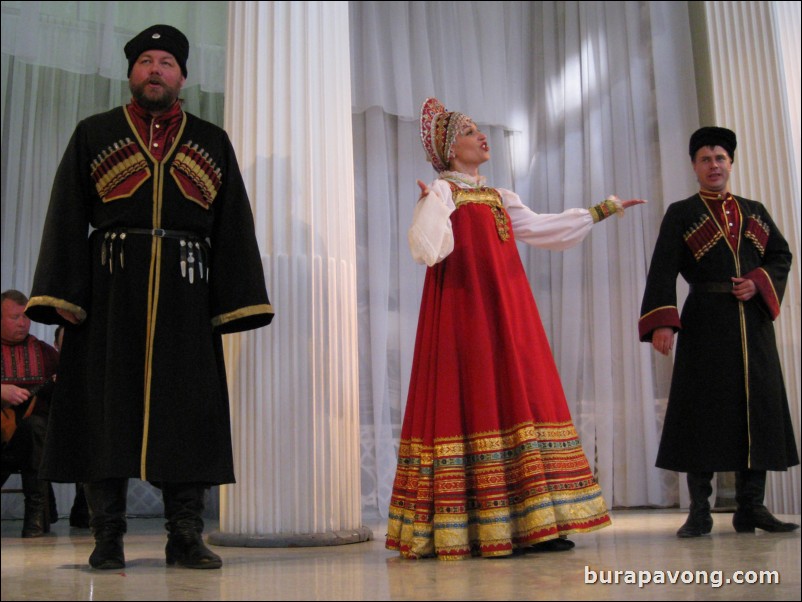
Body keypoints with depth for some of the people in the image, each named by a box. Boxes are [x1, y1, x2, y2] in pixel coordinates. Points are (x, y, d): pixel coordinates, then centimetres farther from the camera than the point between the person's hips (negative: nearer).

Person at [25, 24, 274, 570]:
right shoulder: (93, 135, 14)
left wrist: (236, 300, -1)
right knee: (106, 409, -1)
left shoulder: (213, 144, 16)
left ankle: (186, 536, 6)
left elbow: (235, 227, 10)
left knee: (190, 414, -1)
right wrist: (63, 294, -6)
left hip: (187, 298, 1)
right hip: (110, 294, 0)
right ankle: (108, 538, 8)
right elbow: (66, 219, 6)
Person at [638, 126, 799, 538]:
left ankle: (751, 507, 9)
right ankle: (699, 512, -1)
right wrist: (662, 322, -19)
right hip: (706, 323, -4)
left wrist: (759, 281, -9)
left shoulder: (755, 212, 18)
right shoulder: (681, 215, 5)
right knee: (703, 409, -5)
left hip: (753, 322, 4)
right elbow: (662, 272, -6)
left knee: (757, 407, 2)